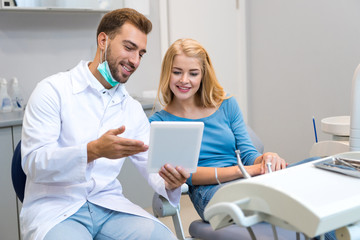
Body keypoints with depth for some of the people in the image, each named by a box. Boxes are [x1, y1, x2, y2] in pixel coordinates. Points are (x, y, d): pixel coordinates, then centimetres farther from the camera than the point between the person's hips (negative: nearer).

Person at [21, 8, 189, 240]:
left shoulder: (132, 108, 11)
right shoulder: (53, 90, -5)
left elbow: (153, 168, 7)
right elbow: (33, 162, -14)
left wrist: (169, 182, -18)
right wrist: (93, 150, -31)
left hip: (109, 204, 5)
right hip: (55, 208, -4)